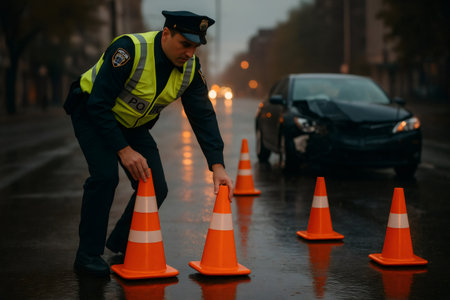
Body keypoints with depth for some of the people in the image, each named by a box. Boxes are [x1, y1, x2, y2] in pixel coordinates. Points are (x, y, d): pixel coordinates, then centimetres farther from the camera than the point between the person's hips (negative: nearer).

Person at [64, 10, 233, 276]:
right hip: (91, 114, -6)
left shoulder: (190, 68, -15)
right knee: (105, 175, -26)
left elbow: (204, 116, -13)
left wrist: (217, 166, -22)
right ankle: (89, 254, -11)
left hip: (134, 125, 6)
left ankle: (122, 242, 20)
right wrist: (123, 150, -32)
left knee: (157, 188, -4)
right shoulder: (129, 50, -33)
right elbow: (98, 104, -31)